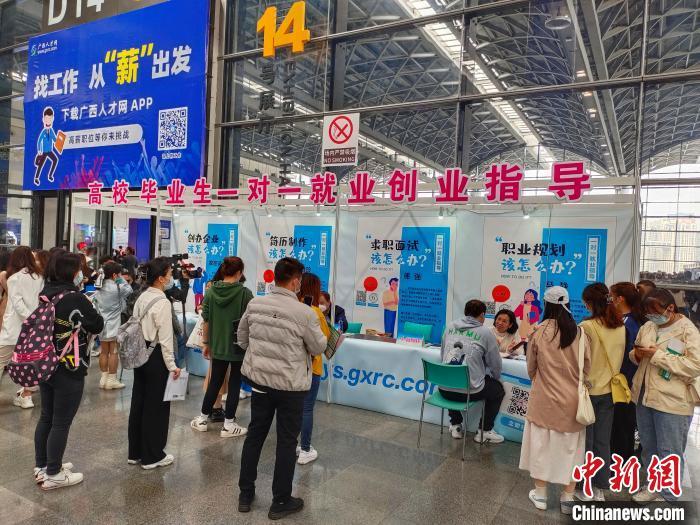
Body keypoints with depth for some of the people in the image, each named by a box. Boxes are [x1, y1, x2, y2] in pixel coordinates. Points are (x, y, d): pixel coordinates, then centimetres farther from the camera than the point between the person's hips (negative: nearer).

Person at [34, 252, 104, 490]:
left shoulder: (45, 294, 2)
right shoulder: (76, 298, -21)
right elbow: (98, 326, -9)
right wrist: (89, 309, 6)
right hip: (69, 370, -8)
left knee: (46, 417, 19)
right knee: (61, 423, 4)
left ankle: (42, 467, 32)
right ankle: (53, 475, 16)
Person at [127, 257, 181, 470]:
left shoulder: (141, 298, 5)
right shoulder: (163, 303, -18)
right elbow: (165, 338, -18)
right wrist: (172, 365, -12)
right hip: (156, 357, -8)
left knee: (138, 402, 16)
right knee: (156, 406, 4)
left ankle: (135, 452, 29)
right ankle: (152, 456, 17)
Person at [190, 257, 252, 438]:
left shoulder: (211, 291, -2)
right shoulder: (245, 293, -12)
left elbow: (206, 321, 2)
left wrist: (206, 343, 12)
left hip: (218, 346, 4)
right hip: (239, 346, -3)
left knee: (214, 382, 16)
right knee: (234, 384, 7)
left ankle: (202, 420, 26)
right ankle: (229, 425, 15)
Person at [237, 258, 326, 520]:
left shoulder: (254, 304, -5)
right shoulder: (304, 313, -20)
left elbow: (242, 339, 9)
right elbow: (318, 348, -6)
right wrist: (321, 332, 13)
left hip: (259, 380, 5)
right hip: (290, 386, -4)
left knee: (254, 435, 18)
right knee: (286, 442, 10)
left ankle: (245, 494, 32)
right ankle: (280, 502, 24)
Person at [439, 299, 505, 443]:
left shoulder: (450, 326, 5)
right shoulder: (485, 332, -5)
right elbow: (496, 364, 3)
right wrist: (496, 378, 25)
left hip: (444, 389, 4)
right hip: (469, 391, -4)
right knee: (498, 389, 24)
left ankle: (455, 426, 36)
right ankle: (485, 431, 26)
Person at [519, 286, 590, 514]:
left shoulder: (538, 332, -12)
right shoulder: (580, 333, -10)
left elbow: (531, 369, 0)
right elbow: (588, 368, -1)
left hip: (544, 399, -1)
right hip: (572, 400, 1)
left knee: (541, 445, 13)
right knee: (571, 448, 15)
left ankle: (540, 494, 25)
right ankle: (568, 498, 25)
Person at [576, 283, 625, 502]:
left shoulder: (587, 327, -19)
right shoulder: (620, 327, -2)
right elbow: (620, 358, 8)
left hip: (589, 390, -5)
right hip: (609, 391, 5)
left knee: (586, 442, 9)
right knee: (603, 442, 14)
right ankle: (600, 488, 25)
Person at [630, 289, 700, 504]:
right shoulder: (648, 326, 7)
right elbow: (635, 356, 18)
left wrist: (657, 355, -22)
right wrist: (637, 353, -6)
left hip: (672, 401, -6)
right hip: (644, 396, 7)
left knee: (669, 452, 5)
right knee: (648, 446, 19)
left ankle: (668, 496, 21)